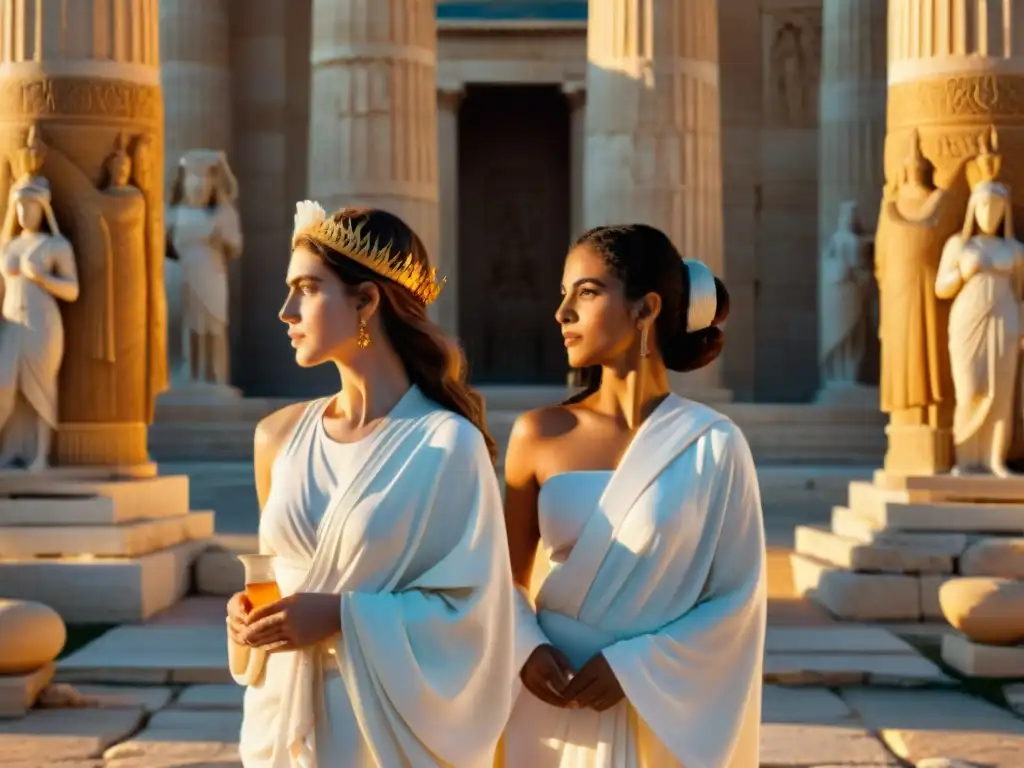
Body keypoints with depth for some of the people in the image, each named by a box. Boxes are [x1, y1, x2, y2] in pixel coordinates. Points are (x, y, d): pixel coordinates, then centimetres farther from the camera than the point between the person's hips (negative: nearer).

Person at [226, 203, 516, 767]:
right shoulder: (279, 436, 2)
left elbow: (471, 609, -13)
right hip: (285, 715, 5)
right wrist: (248, 612, -4)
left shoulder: (447, 442, -13)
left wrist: (341, 616, -19)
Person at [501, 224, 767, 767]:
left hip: (665, 715, -2)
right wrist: (525, 650, -12)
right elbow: (509, 578, 6)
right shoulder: (538, 435, -2)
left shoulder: (712, 444, -7)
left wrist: (634, 667, -15)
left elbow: (738, 597, -6)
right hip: (553, 709, 2)